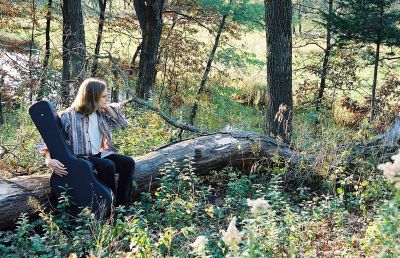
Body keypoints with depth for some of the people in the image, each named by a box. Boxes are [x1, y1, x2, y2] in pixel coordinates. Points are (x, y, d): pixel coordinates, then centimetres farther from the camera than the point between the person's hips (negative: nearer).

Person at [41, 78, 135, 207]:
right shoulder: (70, 115, -9)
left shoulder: (101, 113, 10)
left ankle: (122, 206, -15)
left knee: (128, 162, -17)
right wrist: (49, 160, -25)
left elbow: (123, 124, 12)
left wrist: (108, 107, 1)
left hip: (100, 154, 6)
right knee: (108, 166, -32)